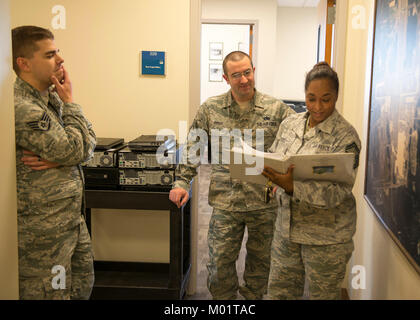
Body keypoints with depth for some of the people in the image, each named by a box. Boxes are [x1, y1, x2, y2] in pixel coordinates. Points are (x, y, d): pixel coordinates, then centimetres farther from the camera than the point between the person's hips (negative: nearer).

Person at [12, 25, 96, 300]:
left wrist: (59, 158, -18)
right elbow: (76, 151, -22)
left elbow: (89, 143, 3)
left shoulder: (52, 97, 7)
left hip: (71, 218, 9)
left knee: (83, 287, 21)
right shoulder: (21, 108, -23)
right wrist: (69, 101, -10)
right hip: (44, 231, -9)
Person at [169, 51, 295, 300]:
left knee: (260, 260, 17)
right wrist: (182, 182, -1)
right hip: (225, 204, 0)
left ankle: (253, 297, 40)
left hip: (265, 202, 0)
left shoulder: (277, 109, -2)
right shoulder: (211, 109, 2)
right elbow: (193, 148, 7)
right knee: (220, 262, 5)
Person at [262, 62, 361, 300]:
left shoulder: (346, 136, -14)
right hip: (287, 226, 5)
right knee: (279, 291, 16)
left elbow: (338, 192, -22)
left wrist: (292, 186, -34)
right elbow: (273, 159, 13)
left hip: (326, 235, -5)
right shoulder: (290, 124, 3)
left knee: (323, 295, 12)